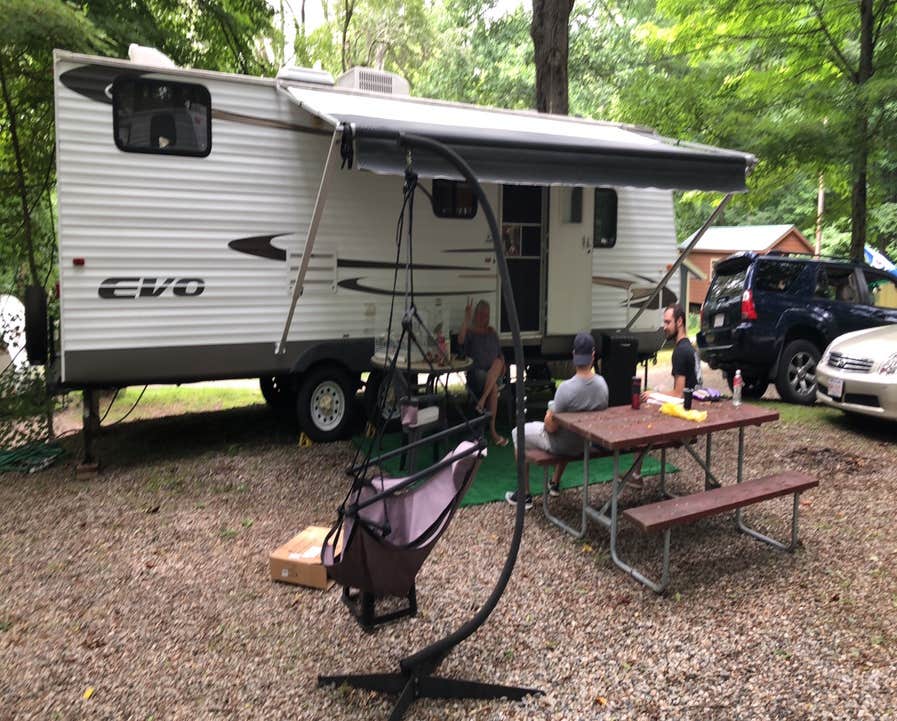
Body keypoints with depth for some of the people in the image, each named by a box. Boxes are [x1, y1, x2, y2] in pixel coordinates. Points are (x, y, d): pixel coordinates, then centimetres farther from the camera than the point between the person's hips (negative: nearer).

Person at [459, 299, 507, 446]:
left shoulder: (492, 332, 20)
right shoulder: (470, 331, 5)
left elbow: (500, 354, 22)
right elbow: (460, 340, -20)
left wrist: (503, 366, 1)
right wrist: (467, 319, -22)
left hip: (494, 373, 4)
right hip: (475, 372, -4)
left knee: (498, 362, -32)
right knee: (494, 387, -33)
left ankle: (482, 400, -37)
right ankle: (492, 430, -33)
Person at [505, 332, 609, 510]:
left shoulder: (566, 387, -33)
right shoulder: (601, 383, -15)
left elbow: (551, 427, -24)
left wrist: (548, 417, -2)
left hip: (561, 445, -6)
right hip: (587, 443, 6)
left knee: (518, 433, 17)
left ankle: (525, 496, 22)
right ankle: (555, 484, 49)